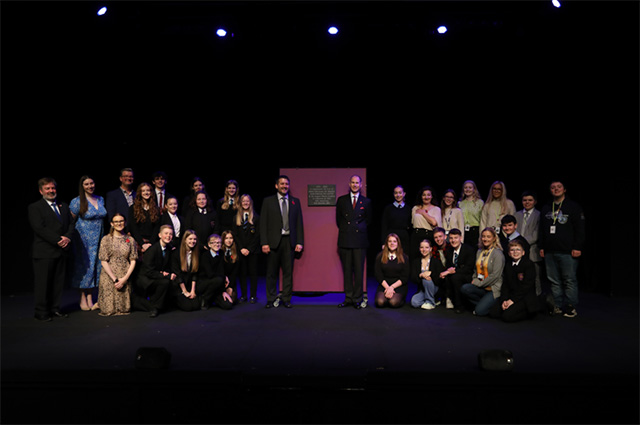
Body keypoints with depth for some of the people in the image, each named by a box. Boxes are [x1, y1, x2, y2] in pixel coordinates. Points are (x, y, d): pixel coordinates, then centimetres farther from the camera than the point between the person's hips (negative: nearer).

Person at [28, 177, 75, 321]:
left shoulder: (64, 206, 17)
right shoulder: (34, 207, -1)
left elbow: (71, 224, 12)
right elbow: (39, 228, -11)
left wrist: (67, 238, -8)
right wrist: (58, 240, -17)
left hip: (62, 250, 6)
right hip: (44, 252, -5)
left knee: (59, 281, 8)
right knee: (42, 282, -1)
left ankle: (55, 308, 17)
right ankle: (41, 312, 8)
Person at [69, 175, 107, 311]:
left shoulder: (100, 199, 8)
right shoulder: (77, 201, -8)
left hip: (97, 239, 5)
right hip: (83, 239, -5)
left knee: (95, 265, 5)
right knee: (83, 266, -2)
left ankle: (90, 299, 14)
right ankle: (82, 299, 10)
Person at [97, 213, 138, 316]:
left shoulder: (130, 240, 9)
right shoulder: (106, 239, 1)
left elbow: (133, 261, 4)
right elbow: (103, 262, -4)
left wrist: (125, 278, -10)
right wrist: (115, 279, -13)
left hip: (125, 278, 2)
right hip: (109, 276, -2)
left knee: (125, 309, -3)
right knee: (109, 310, -6)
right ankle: (99, 303, 27)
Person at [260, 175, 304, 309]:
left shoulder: (295, 201, 11)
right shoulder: (268, 201, 5)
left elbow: (299, 223, 9)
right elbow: (263, 223, 1)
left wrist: (300, 242, 0)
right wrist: (264, 242, -7)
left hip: (289, 241, 2)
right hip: (274, 241, -1)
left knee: (288, 272, 4)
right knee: (272, 272, 4)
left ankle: (286, 299, 15)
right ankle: (271, 299, 16)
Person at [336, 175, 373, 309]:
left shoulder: (366, 201, 8)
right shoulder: (341, 200, 10)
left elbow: (369, 219, 13)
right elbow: (338, 219, 15)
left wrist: (359, 227, 5)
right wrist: (345, 229, 9)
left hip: (360, 240, -1)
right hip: (345, 240, 1)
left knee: (359, 271, -1)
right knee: (347, 270, 4)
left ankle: (357, 299, 8)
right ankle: (348, 298, 12)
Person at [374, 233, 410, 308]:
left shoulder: (404, 258, 3)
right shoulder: (380, 257, 6)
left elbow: (405, 278, -1)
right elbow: (378, 275, 2)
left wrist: (392, 287, -13)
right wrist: (387, 287, -13)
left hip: (399, 285, -1)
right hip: (384, 285, 1)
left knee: (394, 302, -28)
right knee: (380, 302, -27)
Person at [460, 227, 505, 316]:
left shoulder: (498, 254, -9)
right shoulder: (479, 251, 12)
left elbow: (495, 275, -15)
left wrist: (479, 283, -11)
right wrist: (474, 280, 2)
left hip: (494, 288, -7)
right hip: (480, 286, 7)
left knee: (479, 311, -22)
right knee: (464, 288, -23)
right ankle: (482, 303, -2)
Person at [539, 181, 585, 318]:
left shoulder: (573, 207, 3)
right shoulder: (546, 209, 18)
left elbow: (580, 229, -3)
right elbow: (542, 230, 22)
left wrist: (577, 248, -10)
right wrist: (542, 247, 15)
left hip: (568, 252, -5)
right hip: (550, 252, 5)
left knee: (569, 280, -3)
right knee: (554, 281, 7)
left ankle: (570, 307, 4)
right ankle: (558, 306, 13)